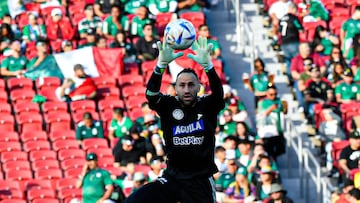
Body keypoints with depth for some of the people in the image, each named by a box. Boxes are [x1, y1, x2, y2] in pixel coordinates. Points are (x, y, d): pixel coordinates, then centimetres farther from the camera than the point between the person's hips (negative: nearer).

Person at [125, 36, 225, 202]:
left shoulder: (207, 106, -1)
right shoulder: (168, 105, 0)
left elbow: (218, 93, -22)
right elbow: (151, 94, -18)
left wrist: (207, 64, -40)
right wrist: (162, 64, -37)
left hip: (201, 182, -1)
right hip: (171, 179, 1)